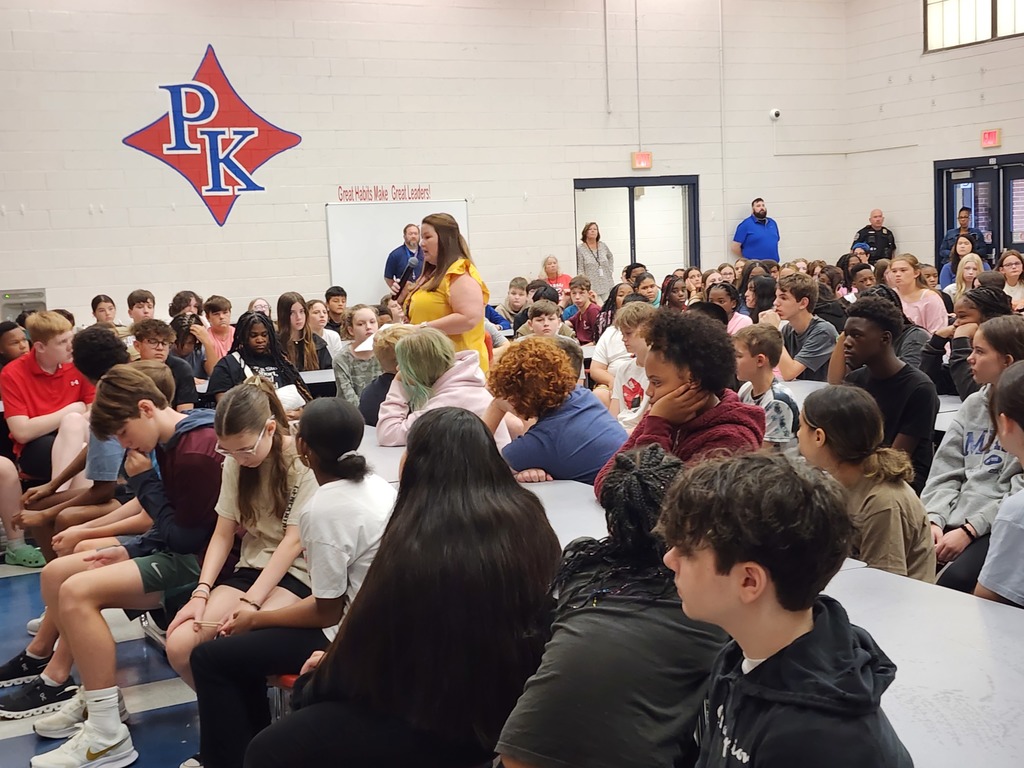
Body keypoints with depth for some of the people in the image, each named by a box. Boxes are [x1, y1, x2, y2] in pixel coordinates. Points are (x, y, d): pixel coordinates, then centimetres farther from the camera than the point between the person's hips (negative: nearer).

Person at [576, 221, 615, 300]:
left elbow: (610, 257, 29)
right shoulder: (580, 249, -4)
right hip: (592, 288, -4)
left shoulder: (603, 246, 9)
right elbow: (580, 270, -7)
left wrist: (611, 270, 16)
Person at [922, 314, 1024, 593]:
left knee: (954, 580, -32)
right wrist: (934, 519, -6)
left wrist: (969, 531, -17)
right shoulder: (973, 404, 17)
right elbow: (945, 472, 11)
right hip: (953, 521, 5)